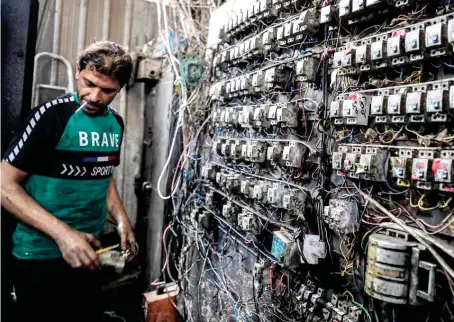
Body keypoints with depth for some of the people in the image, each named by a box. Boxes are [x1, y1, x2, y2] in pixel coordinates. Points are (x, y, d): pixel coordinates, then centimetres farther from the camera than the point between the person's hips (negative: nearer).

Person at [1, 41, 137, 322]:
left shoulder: (116, 123, 1)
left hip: (89, 253, 6)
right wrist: (62, 233, -24)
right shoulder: (51, 115, -18)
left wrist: (121, 218, 1)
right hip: (41, 256, -6)